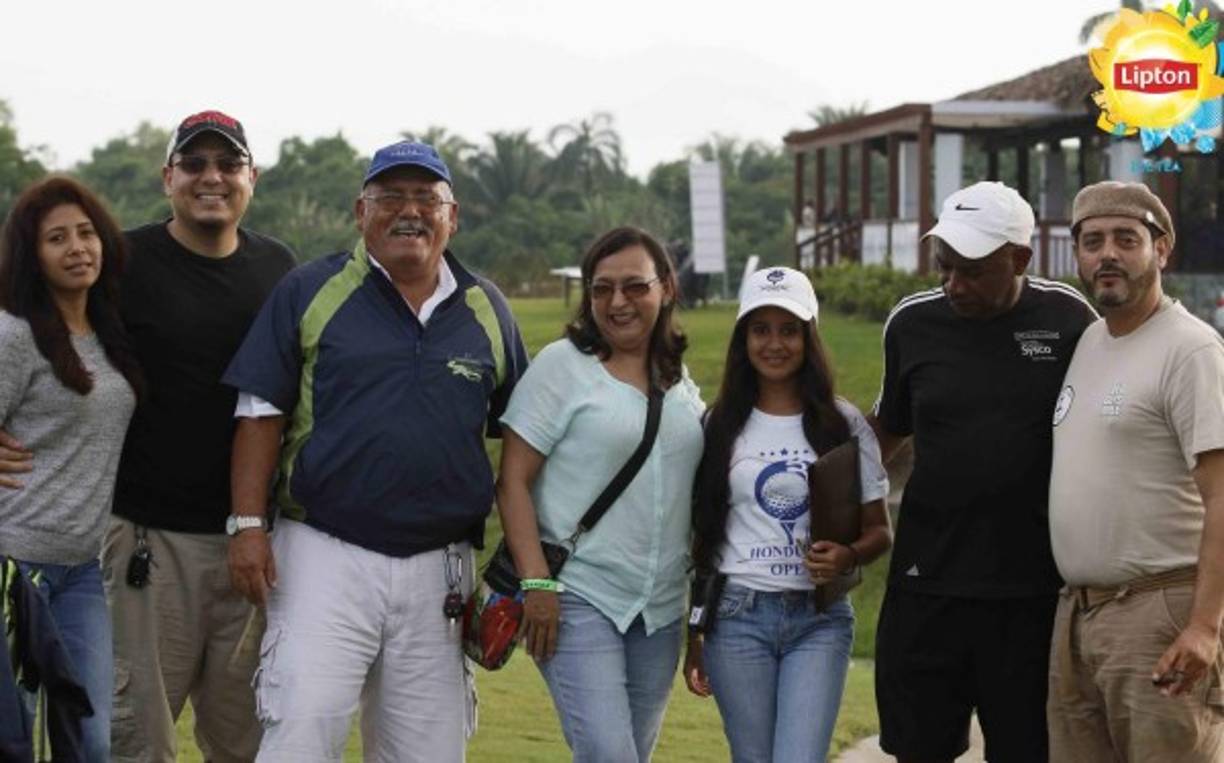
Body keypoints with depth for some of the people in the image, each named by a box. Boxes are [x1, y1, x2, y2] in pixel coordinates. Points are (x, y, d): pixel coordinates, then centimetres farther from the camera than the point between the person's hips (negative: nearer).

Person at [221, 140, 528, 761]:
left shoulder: (486, 309, 11)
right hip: (324, 553, -3)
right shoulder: (309, 291, 3)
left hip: (438, 567, 3)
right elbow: (262, 412, 2)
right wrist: (248, 525, -8)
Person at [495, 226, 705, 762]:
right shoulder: (562, 367, -4)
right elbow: (513, 482, -8)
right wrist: (537, 582, -17)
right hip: (579, 598, -6)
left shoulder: (681, 384, 13)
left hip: (660, 609, 6)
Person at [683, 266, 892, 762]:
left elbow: (878, 530, 9)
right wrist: (693, 638, 8)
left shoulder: (843, 426, 5)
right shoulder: (720, 428, 6)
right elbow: (700, 538, 10)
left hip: (819, 619, -1)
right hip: (737, 617, 1)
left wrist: (848, 556, -14)